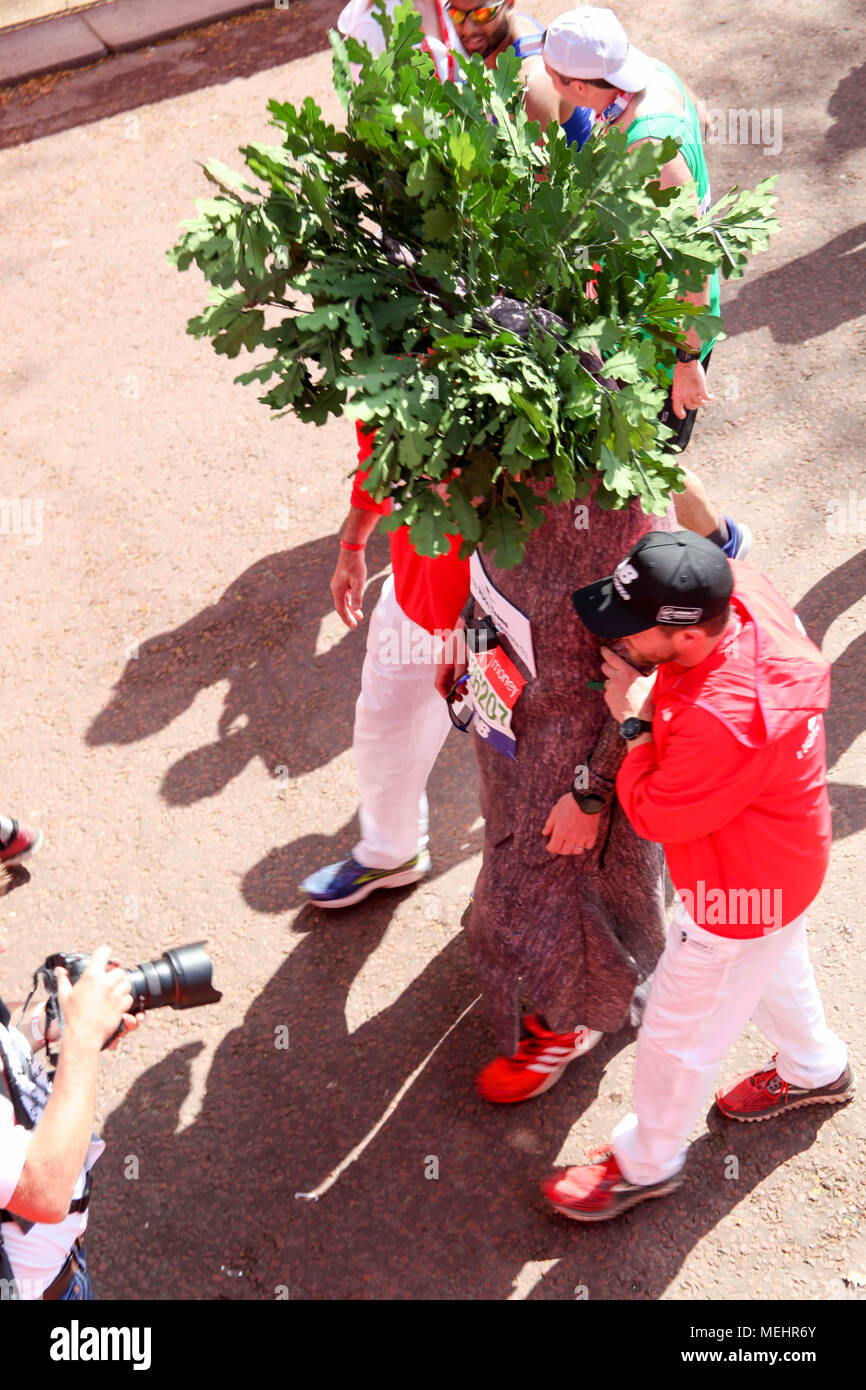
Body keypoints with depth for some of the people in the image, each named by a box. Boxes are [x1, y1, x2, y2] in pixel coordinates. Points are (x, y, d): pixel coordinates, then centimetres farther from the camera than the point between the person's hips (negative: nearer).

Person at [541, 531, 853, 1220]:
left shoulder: (725, 723, -45)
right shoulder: (743, 590, -23)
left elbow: (656, 816, -28)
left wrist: (635, 723, -18)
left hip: (740, 891, -8)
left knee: (678, 1032, 15)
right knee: (776, 967, 36)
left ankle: (647, 1162, 42)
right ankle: (813, 1070, 65)